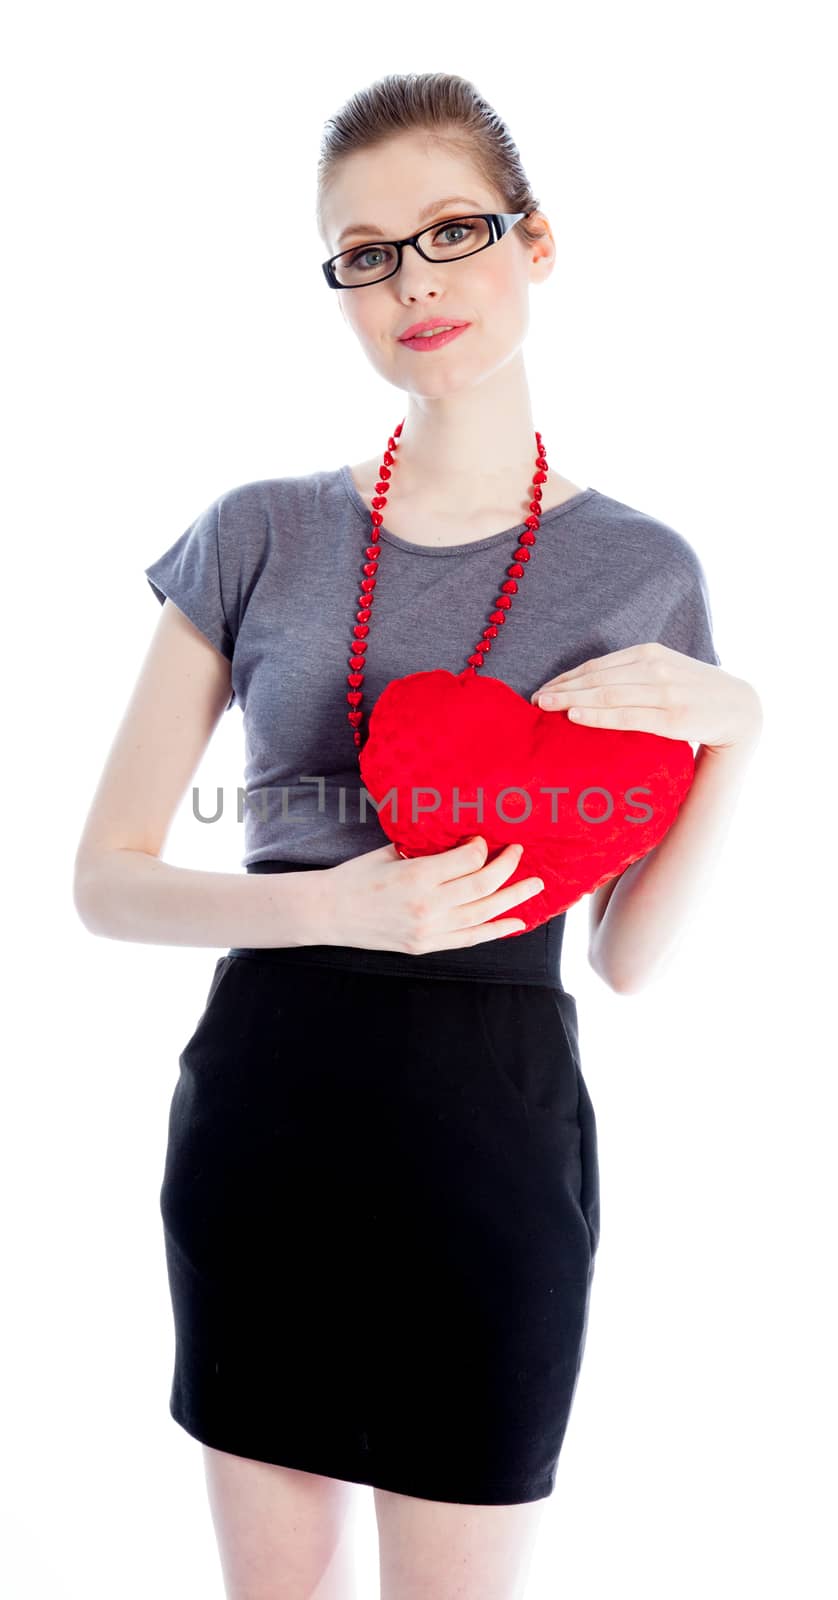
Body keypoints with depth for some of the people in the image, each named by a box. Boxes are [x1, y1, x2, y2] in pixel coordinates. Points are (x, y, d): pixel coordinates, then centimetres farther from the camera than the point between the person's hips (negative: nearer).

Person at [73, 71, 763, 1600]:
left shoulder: (640, 570, 0)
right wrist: (339, 908, -17)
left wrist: (732, 734, -14)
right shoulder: (258, 535, 0)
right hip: (259, 1101, 1)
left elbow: (629, 957, 0)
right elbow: (105, 879, -1)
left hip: (497, 1124, -1)